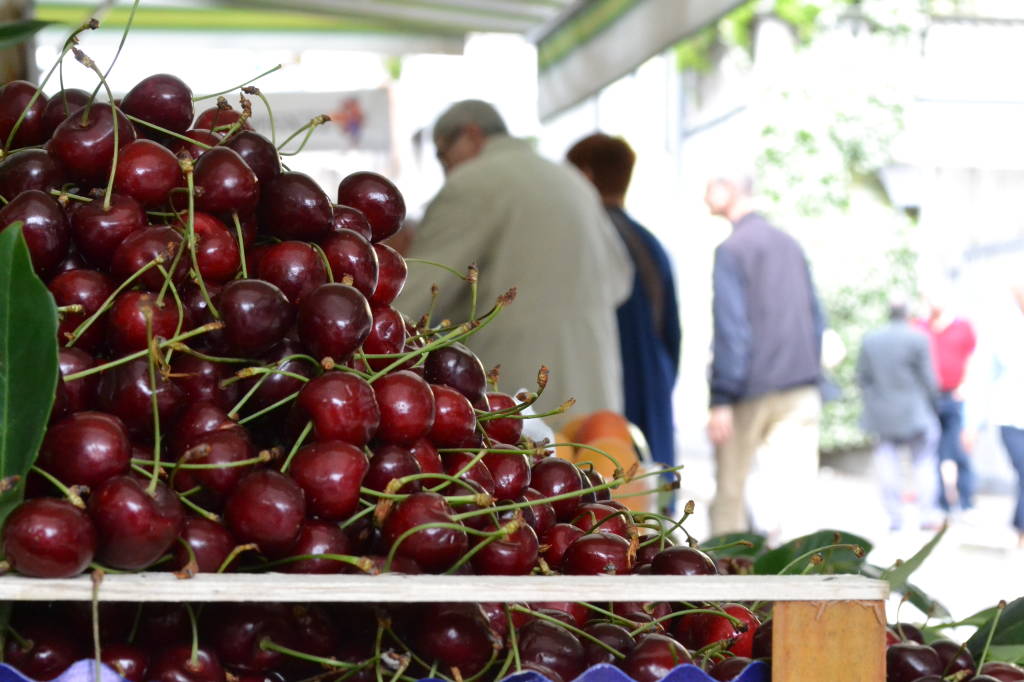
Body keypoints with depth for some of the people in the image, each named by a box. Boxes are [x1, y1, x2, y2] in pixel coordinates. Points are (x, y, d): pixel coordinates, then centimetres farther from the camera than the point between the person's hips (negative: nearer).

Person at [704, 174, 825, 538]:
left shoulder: (731, 249, -8)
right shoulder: (790, 245, 13)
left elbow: (730, 327, -14)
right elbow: (816, 318, 16)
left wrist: (722, 399, -15)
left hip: (751, 389, -5)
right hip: (801, 389, 5)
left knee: (729, 493, 7)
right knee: (793, 489, -2)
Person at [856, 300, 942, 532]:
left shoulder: (869, 339, 3)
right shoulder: (918, 339, -8)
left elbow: (862, 377, 5)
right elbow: (927, 377, -6)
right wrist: (932, 403, 8)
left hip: (881, 414, 3)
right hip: (914, 413, -3)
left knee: (888, 464, 6)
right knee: (923, 461, 7)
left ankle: (894, 517, 3)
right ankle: (927, 514, 4)